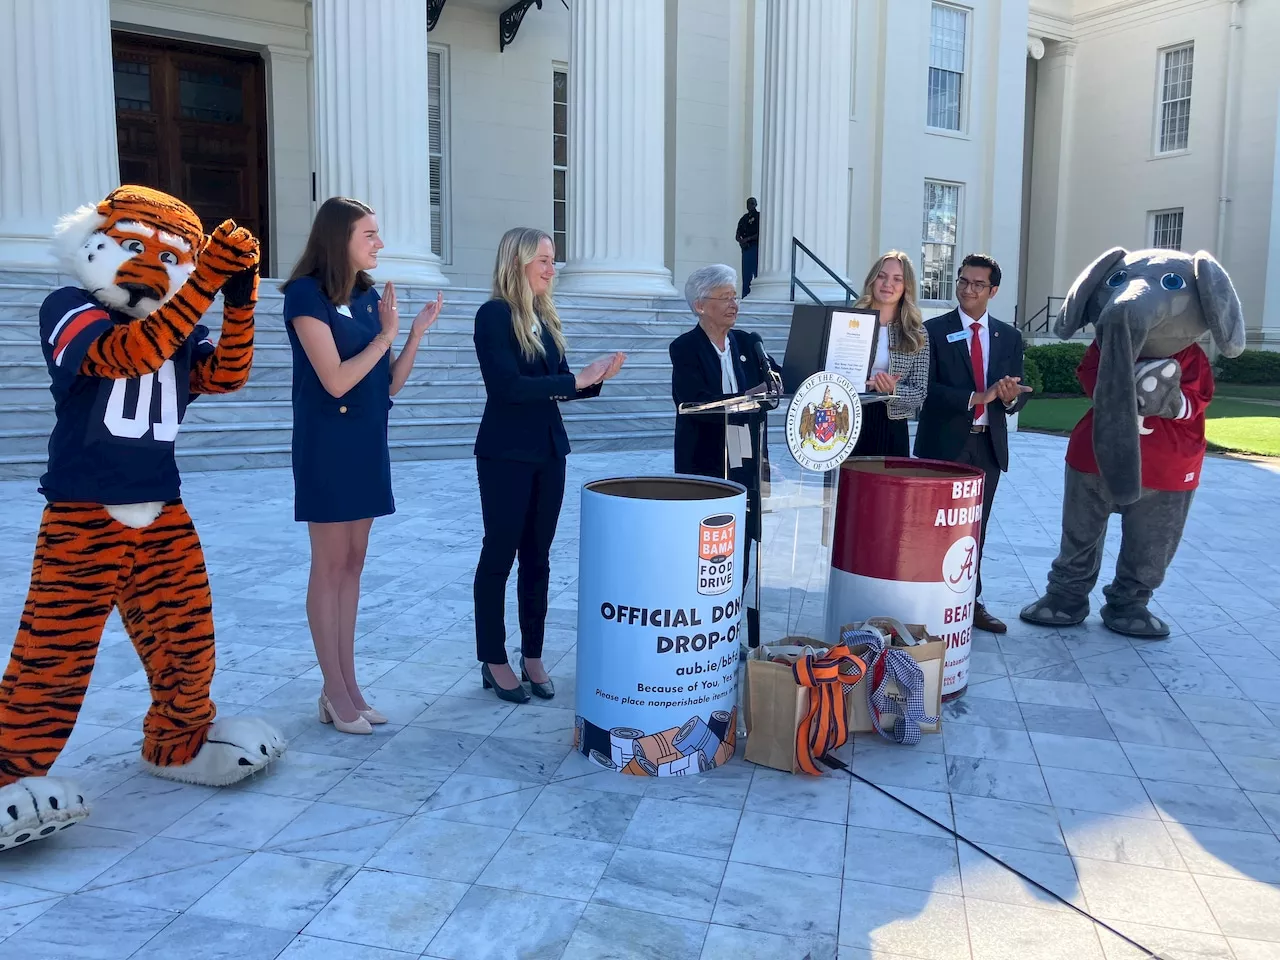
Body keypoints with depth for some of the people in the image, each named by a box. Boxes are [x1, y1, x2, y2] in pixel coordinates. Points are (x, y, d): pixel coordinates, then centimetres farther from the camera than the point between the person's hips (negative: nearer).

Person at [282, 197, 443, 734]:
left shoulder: (369, 296, 9)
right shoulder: (306, 294, -11)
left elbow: (390, 386, 7)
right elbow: (335, 380, -19)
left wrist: (416, 333, -3)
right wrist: (386, 334, -15)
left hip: (367, 442, 7)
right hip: (328, 444, -7)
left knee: (353, 563, 10)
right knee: (330, 566, 0)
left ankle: (349, 685, 19)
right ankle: (335, 693, 10)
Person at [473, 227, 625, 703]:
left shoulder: (546, 318, 11)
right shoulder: (494, 315, -10)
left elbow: (555, 385, 13)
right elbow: (509, 386, -20)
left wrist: (594, 379, -5)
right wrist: (575, 380, -19)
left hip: (549, 451, 7)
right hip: (506, 454, -7)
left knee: (537, 557, 11)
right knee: (499, 555, 3)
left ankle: (532, 657, 21)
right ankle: (493, 661, 15)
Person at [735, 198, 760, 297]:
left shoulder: (759, 216, 3)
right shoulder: (744, 218, 18)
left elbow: (761, 233, -7)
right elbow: (737, 236, 16)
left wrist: (748, 239, -12)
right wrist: (741, 241, -5)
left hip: (756, 247, -5)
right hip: (746, 248, 5)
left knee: (757, 273, -10)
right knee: (746, 275, 2)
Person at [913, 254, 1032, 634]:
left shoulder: (1009, 336, 10)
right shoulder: (934, 331, -2)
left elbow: (1017, 392, 8)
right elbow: (926, 388, -11)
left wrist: (1011, 397, -16)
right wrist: (976, 397, -22)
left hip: (988, 445, 4)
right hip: (944, 443, -3)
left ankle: (970, 600, 21)